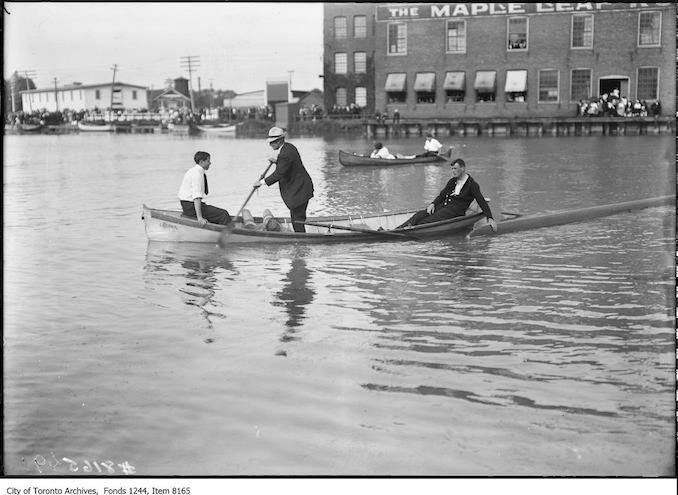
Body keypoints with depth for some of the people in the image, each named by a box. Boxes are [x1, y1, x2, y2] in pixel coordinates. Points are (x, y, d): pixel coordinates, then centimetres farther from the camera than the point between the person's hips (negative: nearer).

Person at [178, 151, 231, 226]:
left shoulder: (194, 170, 14)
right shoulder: (197, 174, -18)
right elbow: (197, 197, -27)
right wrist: (200, 218, -32)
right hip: (190, 206, -11)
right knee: (223, 214, -17)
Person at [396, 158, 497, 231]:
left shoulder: (472, 185, 0)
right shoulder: (452, 181, 20)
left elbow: (482, 202, -4)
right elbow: (442, 195, 17)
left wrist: (490, 219, -14)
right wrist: (433, 204, -4)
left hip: (455, 210, -5)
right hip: (442, 205, 5)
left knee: (427, 221, -29)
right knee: (420, 215, -20)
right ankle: (397, 229, -35)